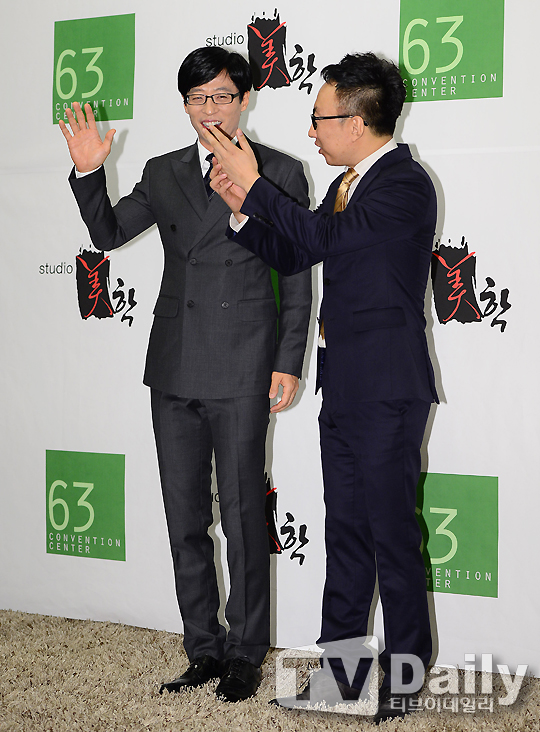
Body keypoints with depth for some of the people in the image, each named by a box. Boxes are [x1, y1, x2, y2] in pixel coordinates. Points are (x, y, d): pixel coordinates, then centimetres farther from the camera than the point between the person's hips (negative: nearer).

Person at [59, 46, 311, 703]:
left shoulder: (280, 173, 2)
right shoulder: (164, 174, 14)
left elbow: (298, 277, 2)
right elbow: (108, 233, 12)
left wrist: (289, 363, -5)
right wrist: (88, 174, -5)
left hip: (241, 370, -4)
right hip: (175, 370, 4)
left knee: (242, 517, 0)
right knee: (184, 520, 9)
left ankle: (245, 654, 15)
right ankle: (204, 650, 21)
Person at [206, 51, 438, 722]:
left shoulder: (405, 185, -15)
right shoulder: (347, 185, 15)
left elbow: (321, 239, -23)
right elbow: (293, 256, 17)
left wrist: (254, 183, -14)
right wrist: (242, 208, 2)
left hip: (387, 391, -9)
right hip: (344, 390, 9)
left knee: (393, 535, 1)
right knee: (345, 533, 14)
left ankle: (403, 674, 15)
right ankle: (339, 668, 23)